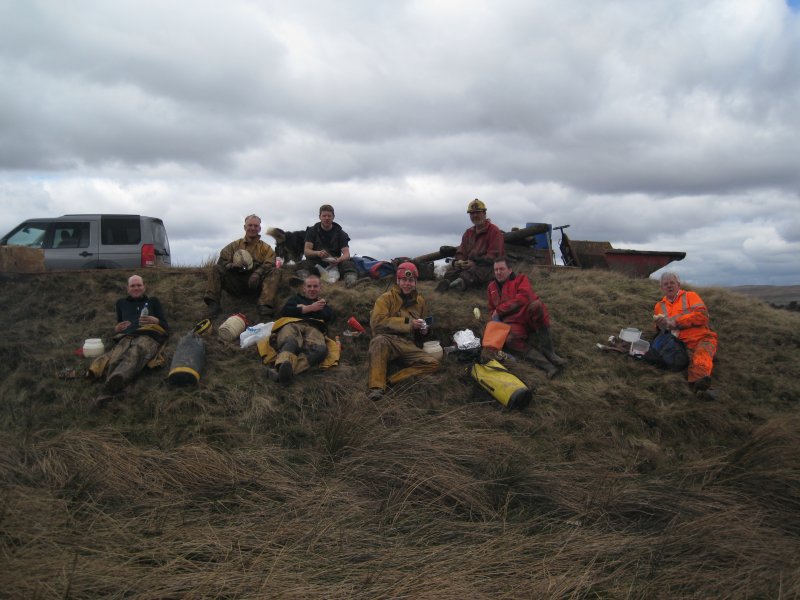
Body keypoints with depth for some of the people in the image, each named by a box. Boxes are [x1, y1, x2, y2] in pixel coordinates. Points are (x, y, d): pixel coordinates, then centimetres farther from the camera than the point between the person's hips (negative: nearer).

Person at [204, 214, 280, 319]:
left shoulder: (265, 248, 12)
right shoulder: (234, 245, 17)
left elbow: (269, 264, -5)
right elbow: (222, 261, 9)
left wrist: (257, 273, -26)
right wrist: (232, 266, -15)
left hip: (254, 284, -1)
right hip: (236, 284, 2)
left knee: (274, 272, -27)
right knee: (216, 269, -17)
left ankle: (264, 306, -44)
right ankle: (213, 303, -26)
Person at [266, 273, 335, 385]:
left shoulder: (324, 304, 40)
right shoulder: (296, 298, 38)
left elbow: (329, 316, 14)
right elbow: (284, 311, 14)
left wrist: (302, 308, 11)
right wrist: (310, 308, 7)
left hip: (313, 328, 0)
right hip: (292, 324, 1)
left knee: (321, 349, -40)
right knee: (291, 342, -41)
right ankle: (284, 366, -73)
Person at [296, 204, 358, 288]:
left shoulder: (340, 233, 7)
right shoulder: (312, 231, 8)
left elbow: (346, 254, -5)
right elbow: (306, 251, -4)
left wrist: (338, 260, -30)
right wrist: (318, 253, -28)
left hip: (334, 263, 0)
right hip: (316, 263, 0)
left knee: (349, 264, -31)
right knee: (304, 264, -32)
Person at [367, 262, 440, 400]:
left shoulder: (420, 301, 18)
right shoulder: (386, 298, 1)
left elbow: (424, 324, 32)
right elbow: (377, 322, -14)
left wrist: (425, 330, 5)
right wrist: (406, 322, -16)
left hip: (408, 345, 5)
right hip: (388, 341, -5)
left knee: (433, 363, -18)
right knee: (379, 340, -39)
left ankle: (390, 380, -27)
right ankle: (377, 387, -38)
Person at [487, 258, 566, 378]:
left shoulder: (520, 279, 12)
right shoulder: (491, 288, 25)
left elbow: (523, 298, -8)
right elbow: (492, 309, 35)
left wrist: (500, 310, -8)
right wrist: (495, 316, 9)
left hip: (529, 318, -2)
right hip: (514, 323, 2)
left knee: (536, 305, -37)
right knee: (510, 339, -36)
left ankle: (548, 352, -28)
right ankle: (547, 365, -45)